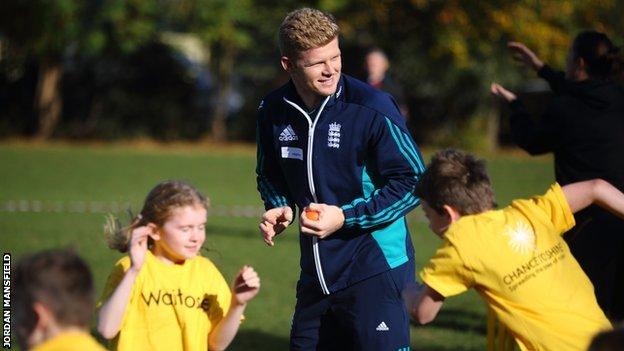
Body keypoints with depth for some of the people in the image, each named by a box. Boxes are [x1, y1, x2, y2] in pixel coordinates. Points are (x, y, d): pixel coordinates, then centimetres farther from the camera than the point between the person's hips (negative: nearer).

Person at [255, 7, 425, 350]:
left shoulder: (372, 107, -15)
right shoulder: (274, 111, 1)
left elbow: (412, 182, -10)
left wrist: (345, 217, -16)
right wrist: (281, 207, -2)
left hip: (375, 269, -6)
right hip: (317, 273, 6)